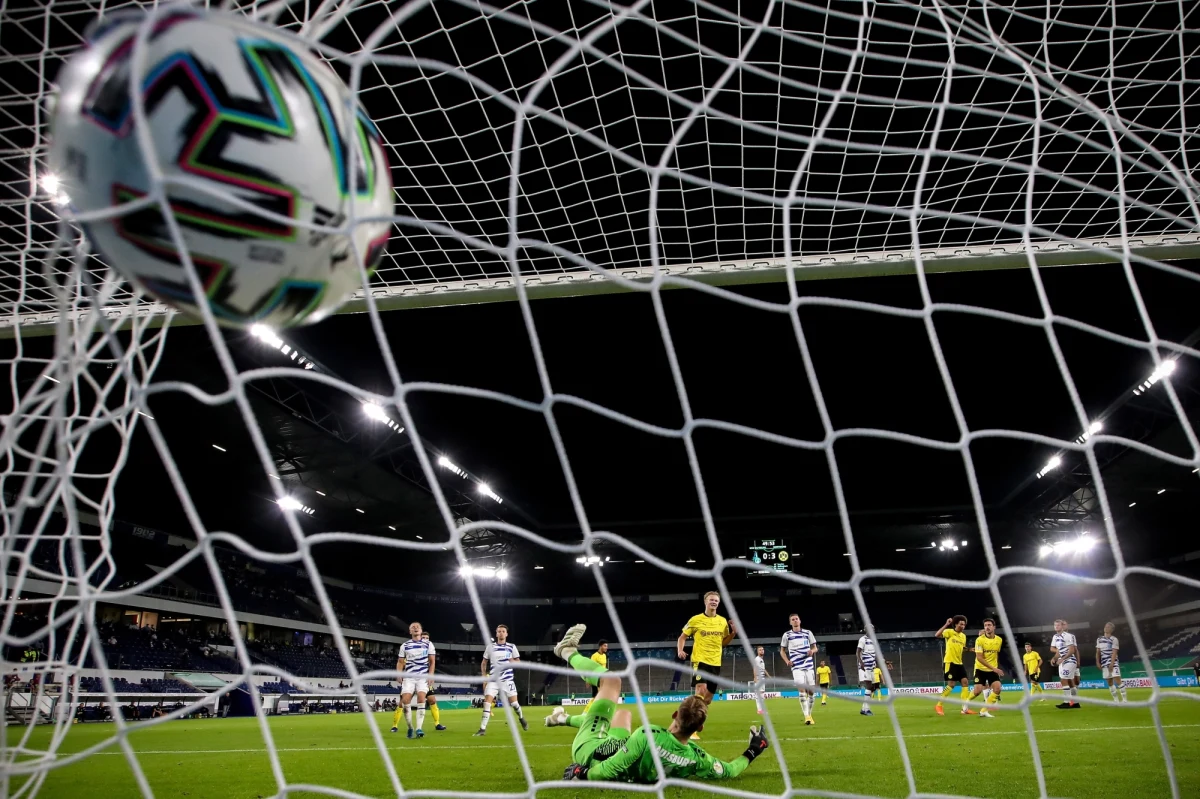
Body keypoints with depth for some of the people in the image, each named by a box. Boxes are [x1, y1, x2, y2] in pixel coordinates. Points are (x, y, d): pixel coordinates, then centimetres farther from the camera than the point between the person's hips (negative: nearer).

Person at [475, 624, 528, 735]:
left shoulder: (512, 647, 3)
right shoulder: (490, 647, 5)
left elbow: (518, 662, 7)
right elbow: (484, 663, 13)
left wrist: (513, 661, -16)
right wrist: (484, 676, 3)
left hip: (507, 679, 0)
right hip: (493, 680, 0)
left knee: (513, 702, 1)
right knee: (487, 702, -13)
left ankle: (521, 718, 33)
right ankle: (482, 729, -10)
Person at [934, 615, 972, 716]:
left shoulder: (963, 636, 13)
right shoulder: (949, 632, -9)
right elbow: (937, 635, -26)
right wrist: (946, 625, -30)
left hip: (959, 663, 7)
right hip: (950, 662, -7)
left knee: (965, 682, 0)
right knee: (951, 684, -10)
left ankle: (965, 708, 4)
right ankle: (939, 705, 2)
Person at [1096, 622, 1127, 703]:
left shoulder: (1114, 639, -4)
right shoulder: (1099, 639, 13)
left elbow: (1114, 652, -11)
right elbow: (1098, 652, 15)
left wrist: (1112, 664, -18)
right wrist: (1098, 662, 7)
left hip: (1113, 662, -5)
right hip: (1104, 663, 5)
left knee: (1117, 680, -13)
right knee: (1109, 682, 6)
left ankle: (1124, 699, -8)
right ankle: (1116, 700, 12)